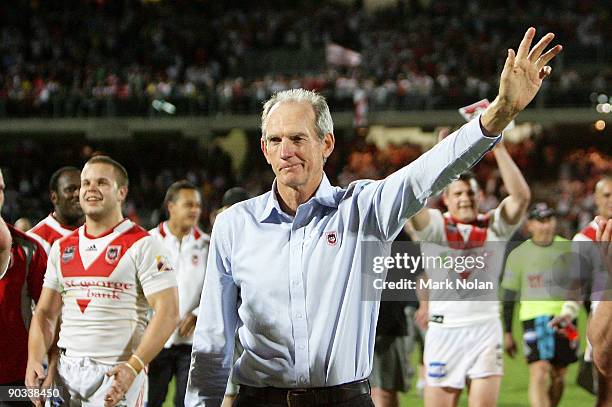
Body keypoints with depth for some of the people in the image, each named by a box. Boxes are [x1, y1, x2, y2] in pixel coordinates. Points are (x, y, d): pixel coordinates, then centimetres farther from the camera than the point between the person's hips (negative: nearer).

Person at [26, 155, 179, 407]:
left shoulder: (142, 246, -5)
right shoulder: (62, 248, 14)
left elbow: (168, 313, -12)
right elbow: (45, 313, 16)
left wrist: (134, 367, -22)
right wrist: (34, 360, -2)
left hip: (117, 374, -5)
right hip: (66, 373, 5)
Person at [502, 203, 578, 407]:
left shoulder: (569, 249, 7)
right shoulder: (518, 254, 2)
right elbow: (509, 296, 7)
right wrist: (507, 333, 6)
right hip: (534, 318, -3)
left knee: (559, 377, 8)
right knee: (539, 373, -16)